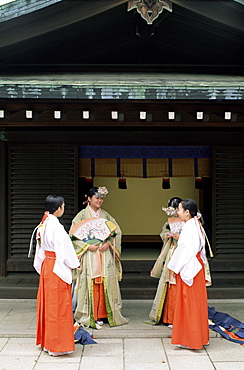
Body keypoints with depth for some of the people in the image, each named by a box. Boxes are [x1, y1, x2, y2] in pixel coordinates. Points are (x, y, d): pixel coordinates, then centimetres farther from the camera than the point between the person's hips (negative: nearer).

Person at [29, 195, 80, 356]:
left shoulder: (44, 224, 7)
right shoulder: (56, 226, -20)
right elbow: (64, 249, -18)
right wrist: (74, 264, -4)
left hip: (46, 265, 9)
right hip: (57, 268, -9)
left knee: (47, 303, 16)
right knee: (58, 304, -1)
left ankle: (46, 341, 27)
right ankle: (56, 345, 6)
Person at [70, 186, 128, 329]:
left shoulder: (105, 215, 12)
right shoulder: (82, 215, 1)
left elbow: (117, 231, 11)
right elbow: (73, 235, -3)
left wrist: (108, 243, -5)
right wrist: (87, 246, -12)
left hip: (105, 254, 3)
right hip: (89, 255, -3)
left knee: (105, 284, 1)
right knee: (90, 284, -5)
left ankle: (101, 315, 10)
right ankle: (90, 316, 3)